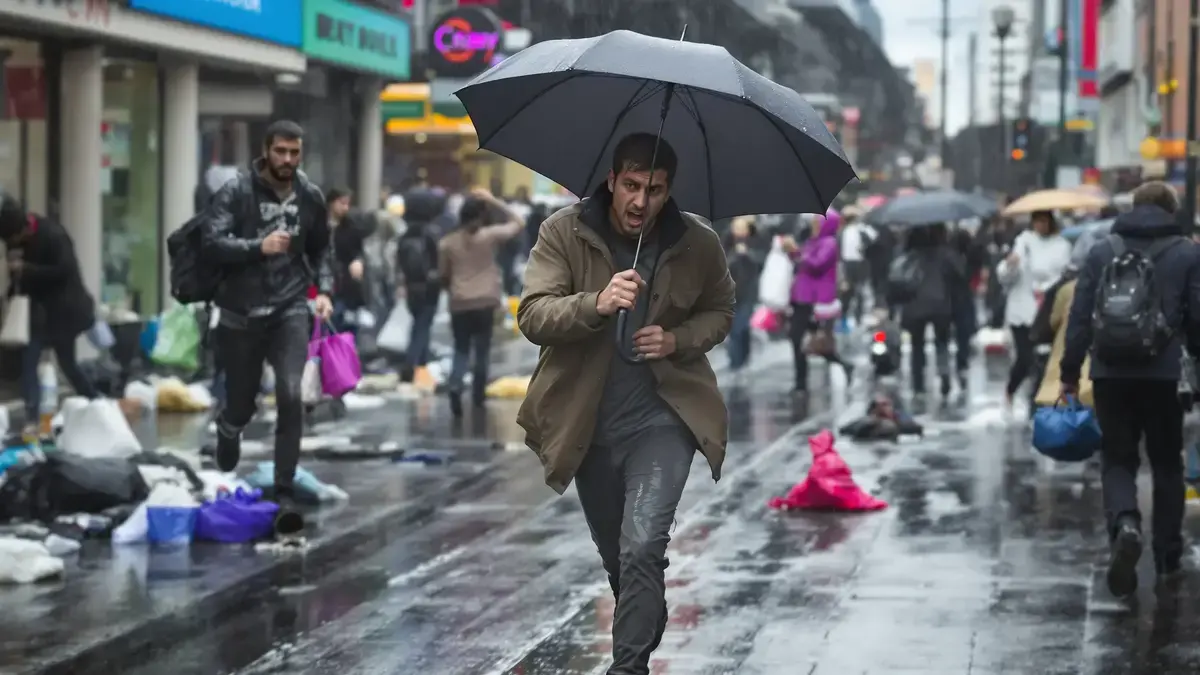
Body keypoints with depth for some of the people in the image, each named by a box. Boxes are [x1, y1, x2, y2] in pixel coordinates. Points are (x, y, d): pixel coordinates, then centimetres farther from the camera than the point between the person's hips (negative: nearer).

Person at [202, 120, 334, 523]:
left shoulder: (311, 198, 4)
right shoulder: (236, 192, -7)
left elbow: (320, 251, 19)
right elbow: (212, 243, -16)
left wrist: (323, 290, 4)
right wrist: (259, 246, -28)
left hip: (290, 308, 1)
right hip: (241, 313, -1)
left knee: (291, 395, -17)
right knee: (241, 404, 10)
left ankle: (283, 491, -7)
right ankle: (228, 430, 48)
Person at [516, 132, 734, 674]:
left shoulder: (699, 244, -6)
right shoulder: (564, 233, -10)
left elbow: (719, 312, 10)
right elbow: (532, 316, -18)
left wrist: (678, 339, -12)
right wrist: (597, 304, -37)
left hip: (662, 418, -2)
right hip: (586, 421, 2)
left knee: (642, 548, -19)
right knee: (614, 554, 18)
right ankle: (647, 629, 45)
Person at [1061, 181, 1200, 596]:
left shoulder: (1102, 251, 5)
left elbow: (1079, 317, 2)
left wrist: (1070, 373, 6)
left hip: (1110, 374, 1)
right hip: (1164, 375, -1)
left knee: (1117, 460, 8)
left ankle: (1125, 524, -22)